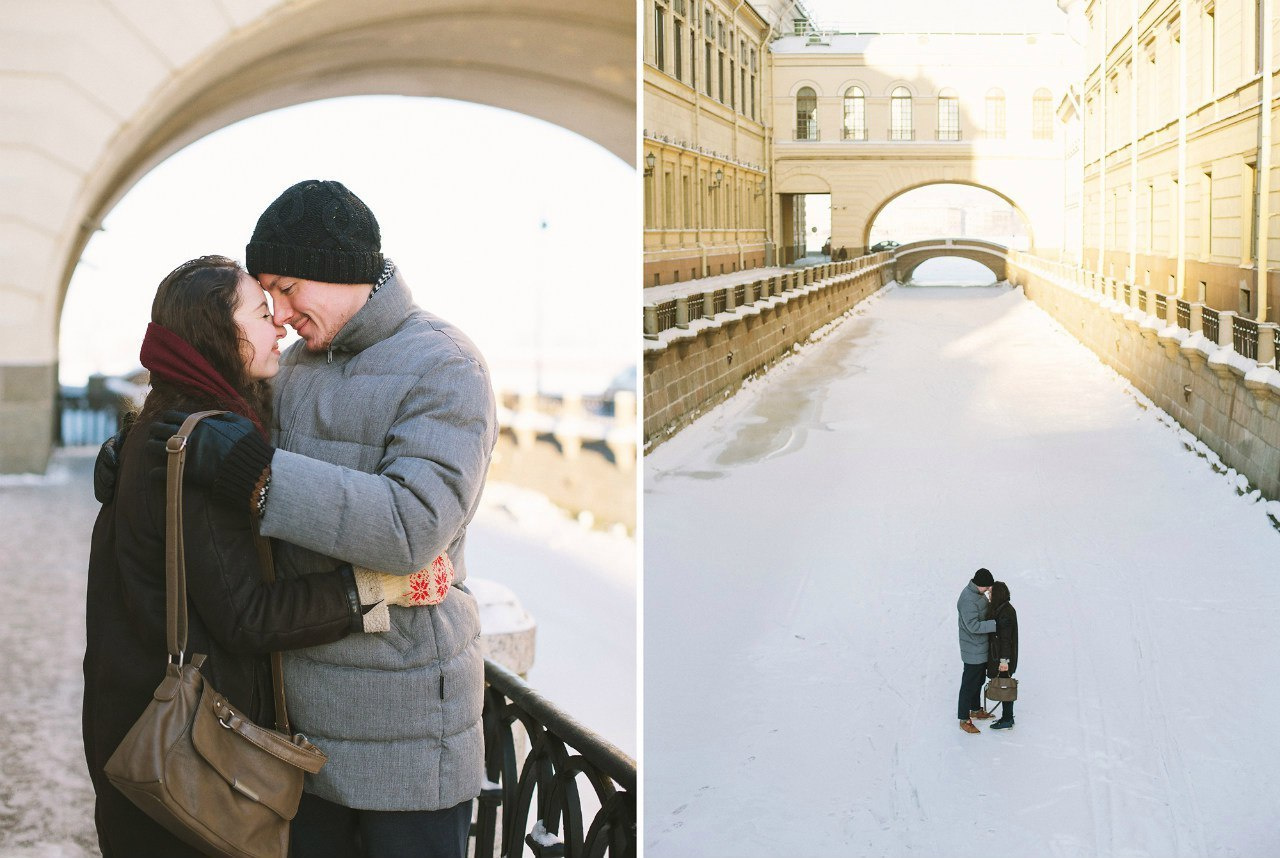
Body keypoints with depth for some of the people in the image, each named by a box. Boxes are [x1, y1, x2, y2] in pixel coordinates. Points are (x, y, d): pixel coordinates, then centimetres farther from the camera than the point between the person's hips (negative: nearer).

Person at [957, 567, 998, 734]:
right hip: (973, 650, -10)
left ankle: (976, 710, 40)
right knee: (969, 684, 0)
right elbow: (973, 626, -32)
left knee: (979, 680, 24)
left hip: (982, 648, 10)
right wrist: (996, 624, -31)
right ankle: (964, 719, 9)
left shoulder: (978, 593, 3)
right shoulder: (968, 600, -28)